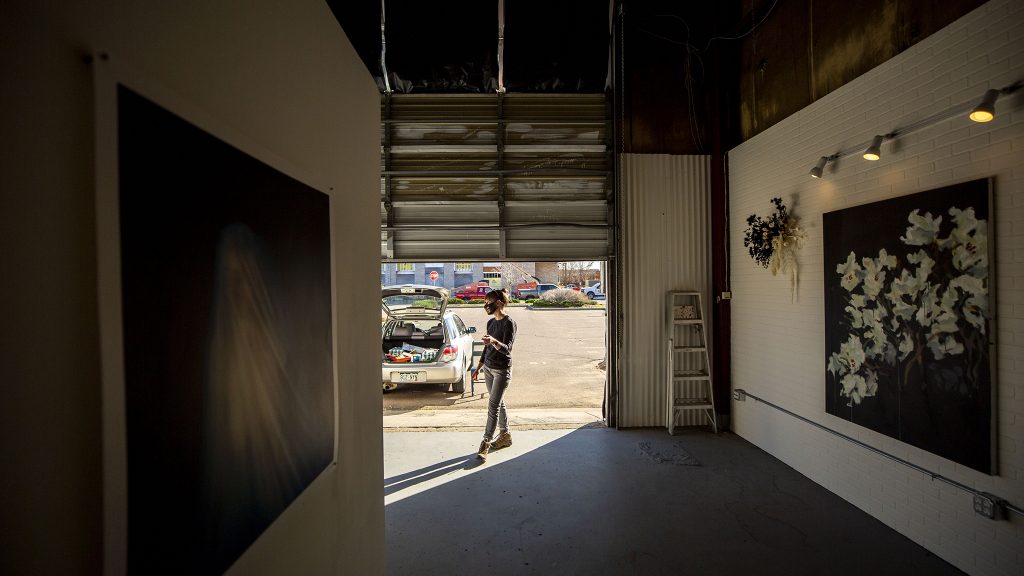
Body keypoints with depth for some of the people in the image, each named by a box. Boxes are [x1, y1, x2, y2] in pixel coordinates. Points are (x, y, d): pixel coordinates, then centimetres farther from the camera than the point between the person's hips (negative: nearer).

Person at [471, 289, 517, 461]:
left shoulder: (509, 323, -15)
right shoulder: (491, 322, 10)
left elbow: (507, 348, -24)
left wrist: (494, 342, -43)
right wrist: (479, 367, 19)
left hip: (502, 370, -8)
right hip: (488, 368, 8)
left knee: (493, 406, -7)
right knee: (498, 403, 15)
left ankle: (485, 443, -2)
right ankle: (505, 435, 28)